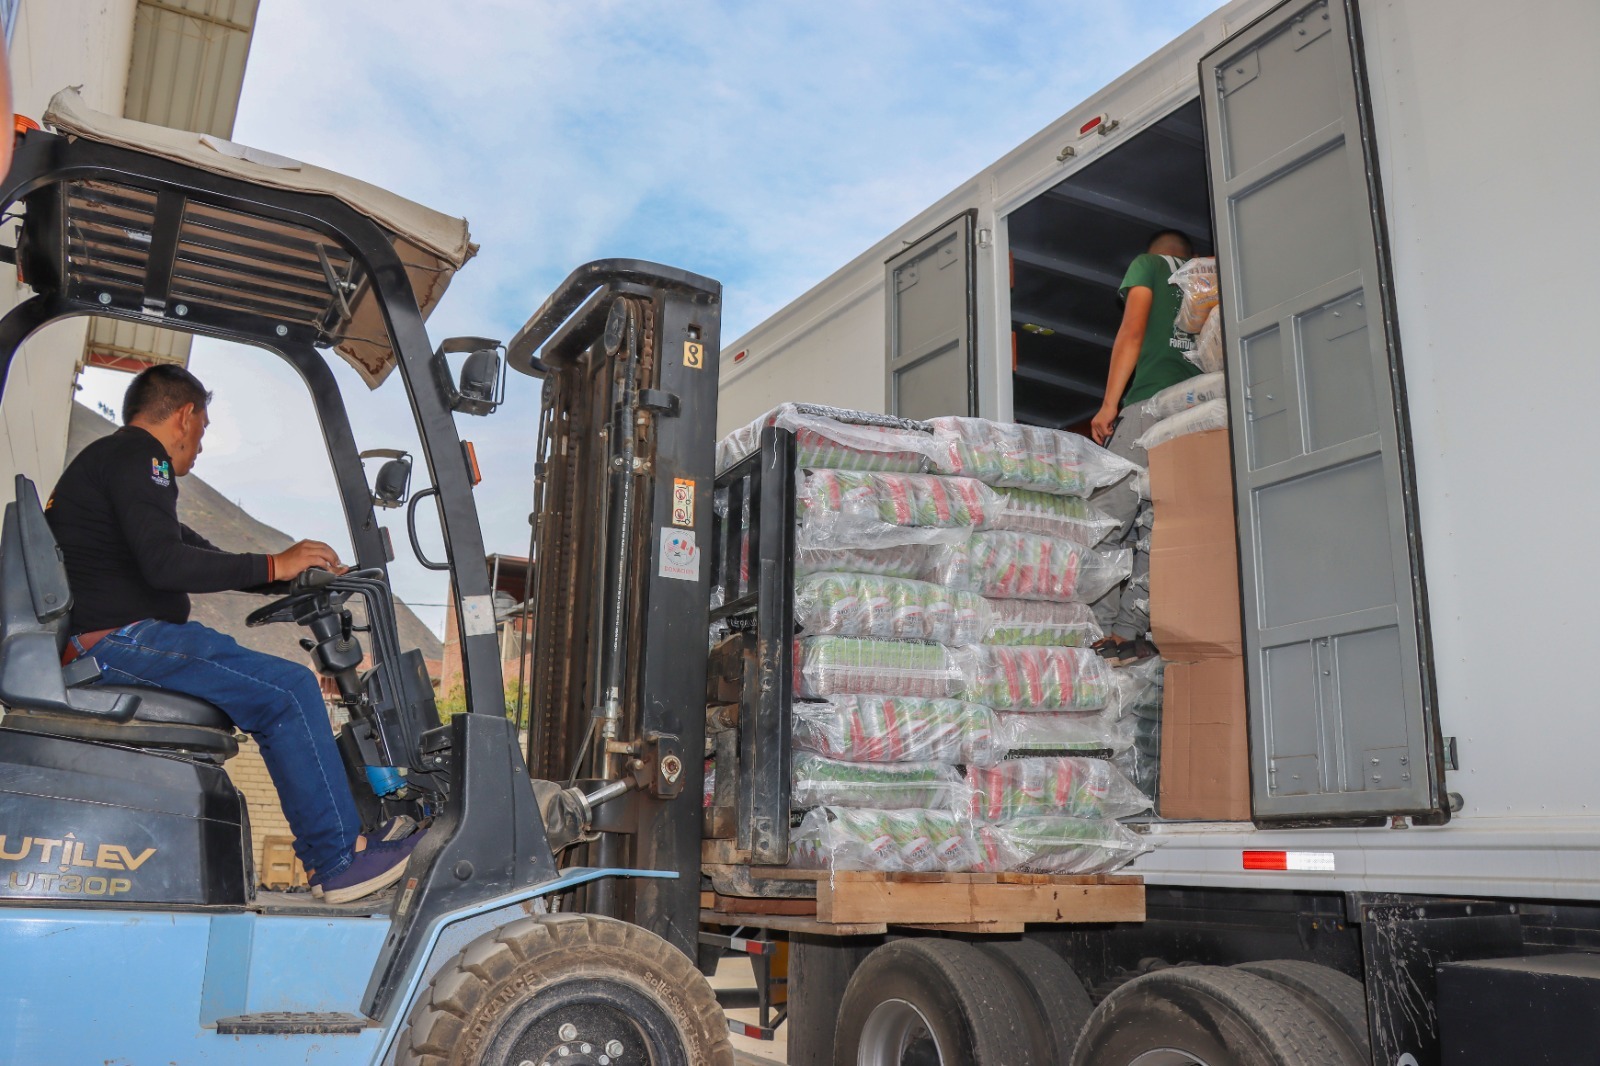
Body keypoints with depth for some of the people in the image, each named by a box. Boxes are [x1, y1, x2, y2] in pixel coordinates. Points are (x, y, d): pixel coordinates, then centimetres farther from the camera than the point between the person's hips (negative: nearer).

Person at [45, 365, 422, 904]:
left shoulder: (107, 458, 26)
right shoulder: (135, 456, -8)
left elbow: (196, 551, 26)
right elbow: (164, 564, -23)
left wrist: (302, 573, 23)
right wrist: (273, 565, -16)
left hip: (104, 644, 11)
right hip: (116, 640, -11)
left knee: (287, 685, 10)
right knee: (288, 690, -18)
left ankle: (321, 846, 8)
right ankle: (341, 862, -14)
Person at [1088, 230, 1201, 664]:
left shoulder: (1147, 264, 16)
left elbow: (1132, 332, 2)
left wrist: (1109, 404, -1)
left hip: (1152, 402, -6)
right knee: (1159, 529, 2)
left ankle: (1108, 632, -16)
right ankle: (1132, 631, -6)